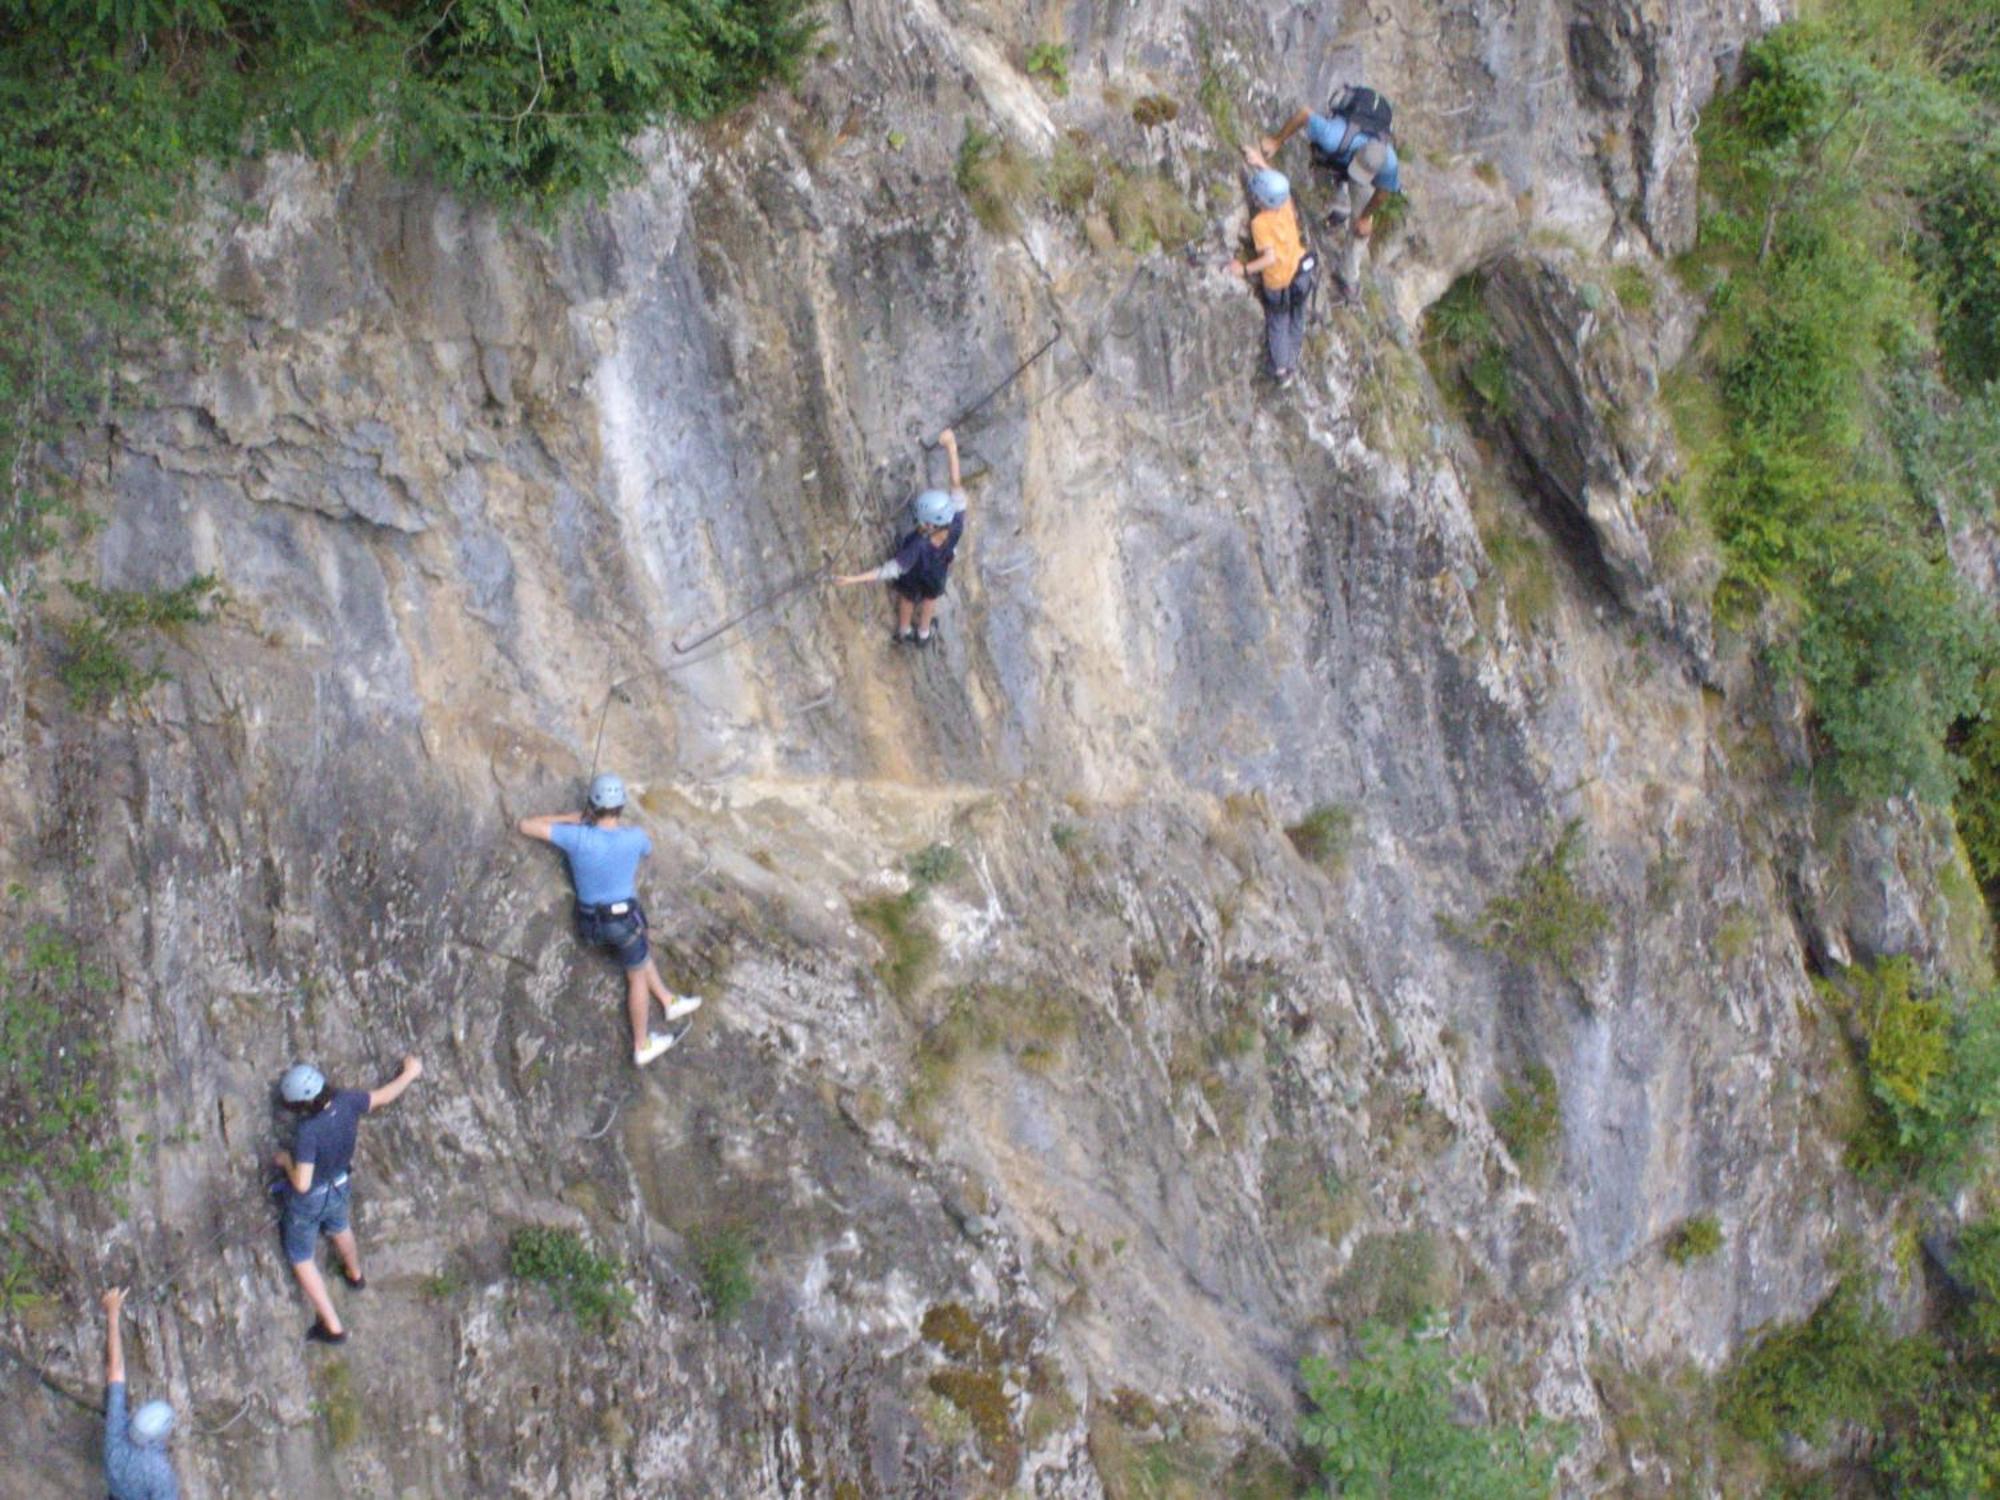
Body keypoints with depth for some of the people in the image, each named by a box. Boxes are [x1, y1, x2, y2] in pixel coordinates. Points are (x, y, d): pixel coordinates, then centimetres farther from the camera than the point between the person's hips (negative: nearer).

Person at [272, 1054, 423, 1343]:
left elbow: (302, 1183, -37)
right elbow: (384, 1096, -9)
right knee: (338, 1228, 38)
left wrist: (286, 1161, -17)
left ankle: (333, 1327, 21)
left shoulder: (307, 1131, -41)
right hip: (338, 1187, 6)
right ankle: (355, 1275, 66)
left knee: (301, 1259, 17)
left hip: (308, 1200, -6)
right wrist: (411, 1073, 7)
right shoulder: (347, 1102, -26)